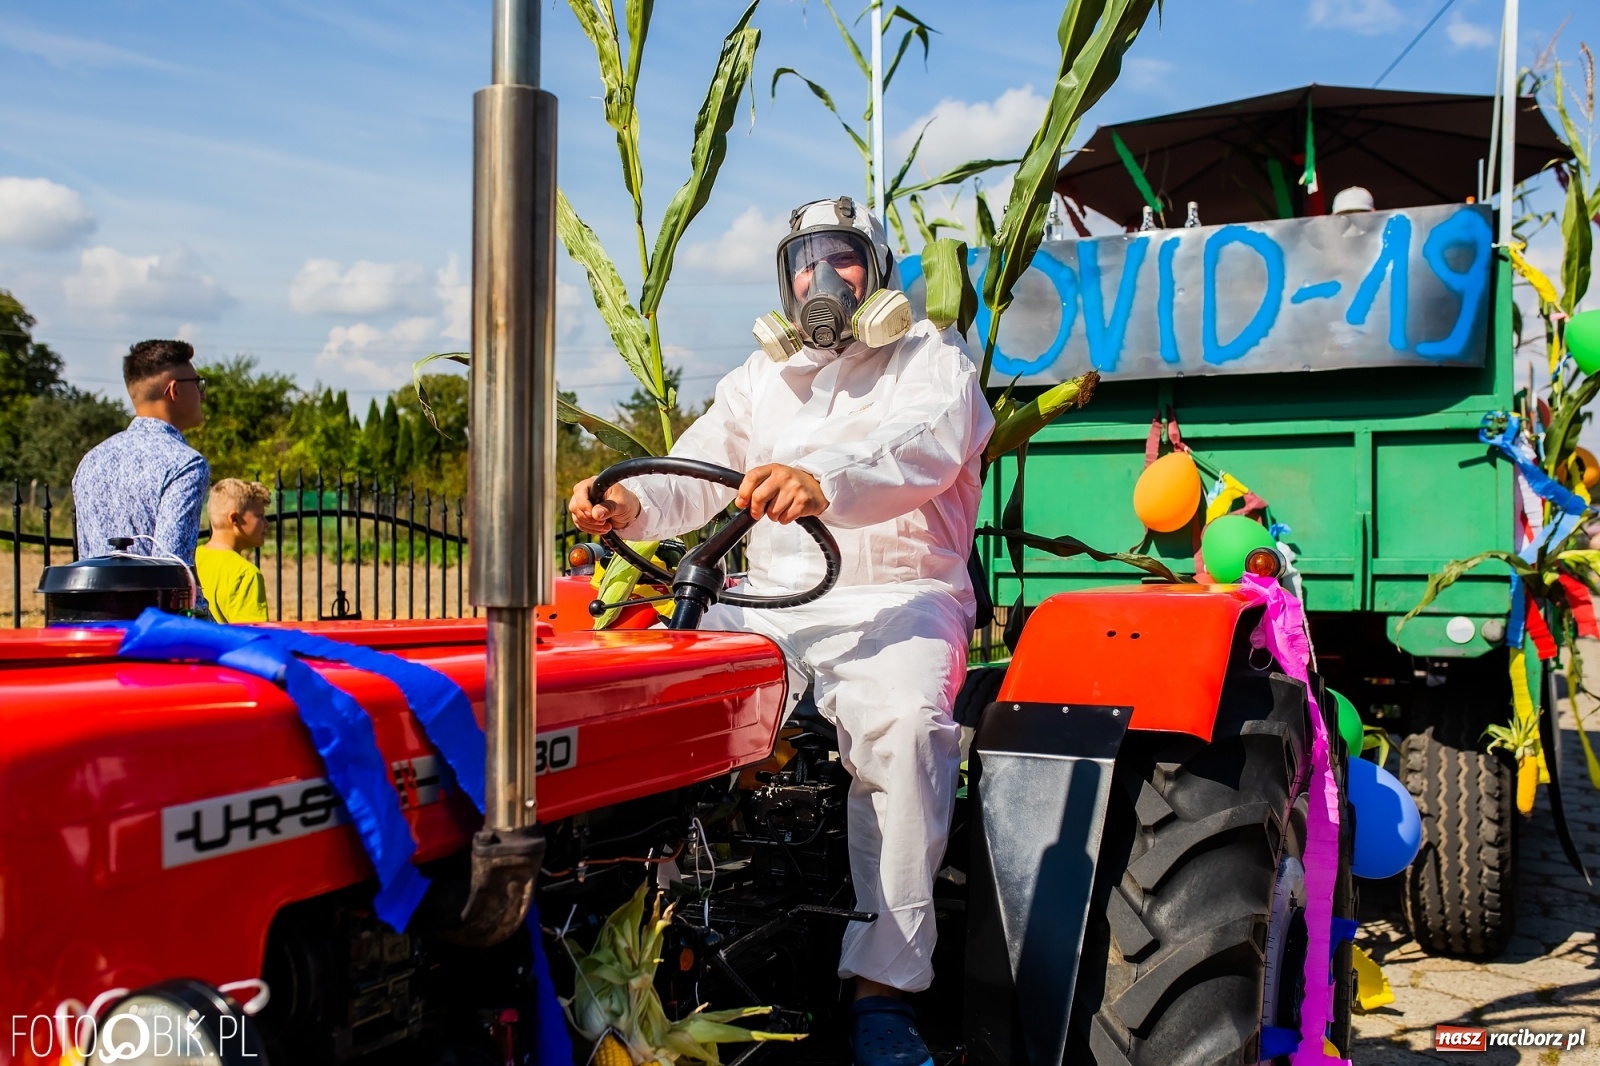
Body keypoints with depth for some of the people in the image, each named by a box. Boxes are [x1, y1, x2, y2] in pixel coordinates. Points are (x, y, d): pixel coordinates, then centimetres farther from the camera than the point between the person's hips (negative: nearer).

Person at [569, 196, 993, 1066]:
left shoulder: (930, 356, 7)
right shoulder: (760, 378, 24)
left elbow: (925, 447, -16)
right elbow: (696, 473, 10)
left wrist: (823, 482, -37)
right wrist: (630, 504, -15)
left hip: (895, 597, -4)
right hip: (768, 603, 5)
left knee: (905, 724, -34)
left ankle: (883, 983, -27)